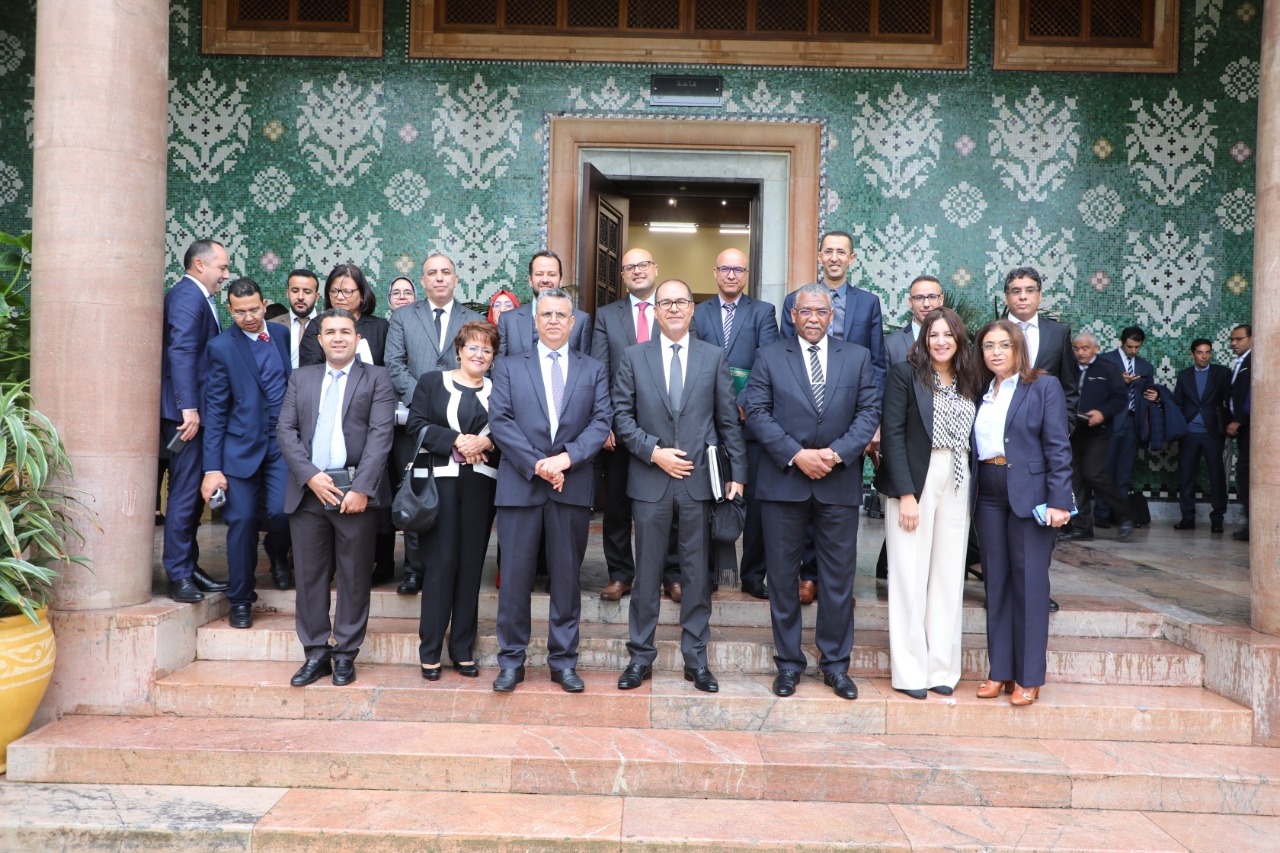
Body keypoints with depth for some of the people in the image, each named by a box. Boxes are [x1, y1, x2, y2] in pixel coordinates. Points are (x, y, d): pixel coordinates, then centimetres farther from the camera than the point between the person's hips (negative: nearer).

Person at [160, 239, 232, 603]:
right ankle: (178, 576, 3)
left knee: (193, 493, 14)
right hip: (186, 412, -10)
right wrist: (189, 408, -28)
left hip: (196, 411, 10)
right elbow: (181, 352, -23)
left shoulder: (199, 297, 18)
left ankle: (190, 569, 23)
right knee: (185, 493, -5)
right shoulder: (187, 296, -12)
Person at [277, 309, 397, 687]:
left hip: (356, 491, -3)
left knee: (354, 577, 3)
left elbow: (380, 435, -5)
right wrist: (310, 476, -9)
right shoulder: (301, 377, 16)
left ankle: (346, 655, 14)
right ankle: (316, 653, 17)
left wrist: (362, 488, -15)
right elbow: (286, 430, 6)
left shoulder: (376, 378, 5)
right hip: (309, 490, 3)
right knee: (309, 575, 6)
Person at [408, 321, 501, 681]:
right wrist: (456, 440, -12)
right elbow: (416, 424, -1)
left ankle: (463, 649, 14)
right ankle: (430, 650, 8)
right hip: (440, 479, -2)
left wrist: (486, 441, -12)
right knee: (442, 561, -3)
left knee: (471, 563, 4)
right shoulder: (432, 381, 9)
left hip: (481, 483, 2)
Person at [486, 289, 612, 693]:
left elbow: (602, 421, 0)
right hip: (520, 485, -1)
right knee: (515, 576, 3)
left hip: (573, 487, 1)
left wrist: (567, 458, -15)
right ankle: (511, 660, 15)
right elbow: (499, 420, -2)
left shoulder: (593, 370, 12)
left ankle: (564, 661, 18)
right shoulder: (509, 367, 9)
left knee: (567, 577, 7)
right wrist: (537, 464, -13)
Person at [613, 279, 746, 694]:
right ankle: (641, 656, 19)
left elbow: (728, 420, 5)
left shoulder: (714, 357, 6)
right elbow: (622, 416, 1)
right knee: (647, 572, 7)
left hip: (699, 481, 0)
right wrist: (654, 452, -11)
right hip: (650, 482, 0)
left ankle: (696, 658, 19)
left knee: (697, 573, 7)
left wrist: (737, 472, 0)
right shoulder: (634, 357, 5)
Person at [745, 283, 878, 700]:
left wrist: (836, 454, -12)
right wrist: (796, 454, -13)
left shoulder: (857, 357, 9)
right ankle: (788, 662, 19)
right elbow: (757, 412, -3)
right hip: (783, 482, -1)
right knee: (782, 576, 6)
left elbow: (869, 412, 2)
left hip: (839, 483, 1)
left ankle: (835, 663, 20)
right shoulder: (770, 357, 5)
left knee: (838, 578, 6)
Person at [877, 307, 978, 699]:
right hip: (915, 480, -5)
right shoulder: (905, 373, -3)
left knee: (948, 576, 7)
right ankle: (909, 670, 9)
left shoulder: (969, 381, 12)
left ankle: (941, 667, 17)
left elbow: (972, 437, 12)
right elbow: (892, 434, -9)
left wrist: (971, 490, 1)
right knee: (911, 575, -1)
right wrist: (906, 493, -15)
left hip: (957, 486, 5)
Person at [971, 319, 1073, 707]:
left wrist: (1059, 501, -13)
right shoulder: (980, 392, 12)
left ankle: (1029, 677, 11)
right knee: (995, 581, 9)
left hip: (1030, 496, -4)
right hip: (988, 497, 5)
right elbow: (972, 447, 10)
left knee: (1029, 583, 1)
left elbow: (1058, 447, -7)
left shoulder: (1044, 387, -1)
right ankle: (999, 670, 18)